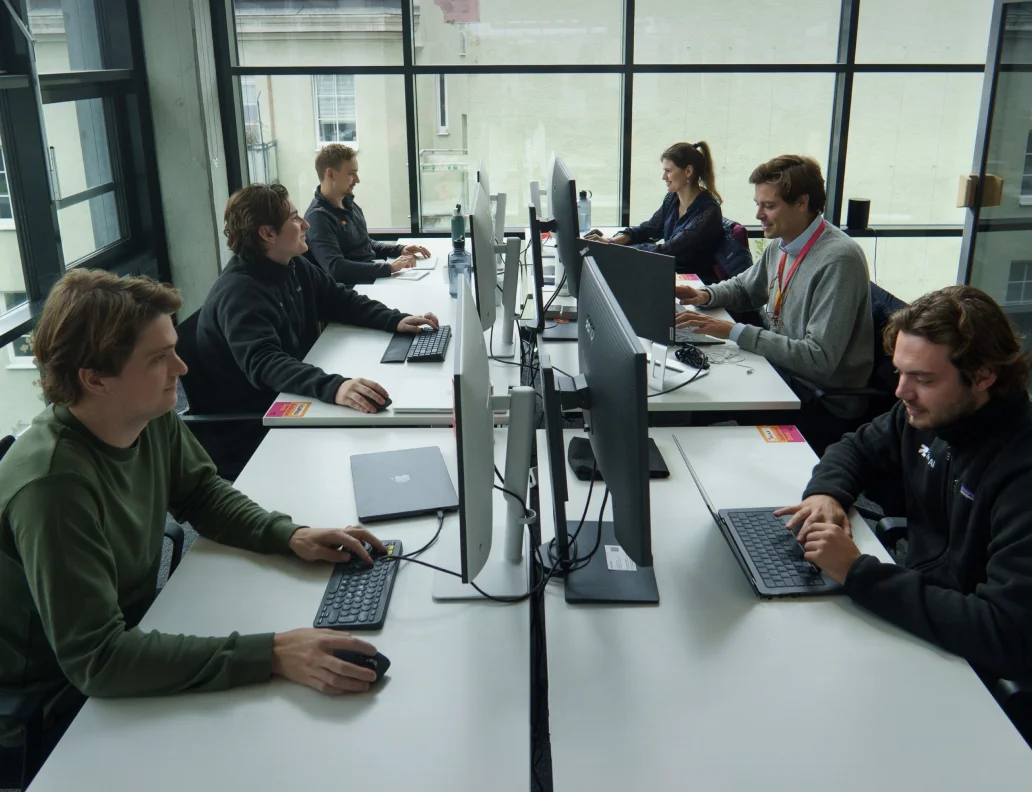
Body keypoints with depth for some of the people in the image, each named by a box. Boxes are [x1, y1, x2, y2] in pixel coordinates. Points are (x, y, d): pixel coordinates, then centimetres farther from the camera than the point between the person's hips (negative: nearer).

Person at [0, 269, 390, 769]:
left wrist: (290, 536, -11)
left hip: (132, 629, 7)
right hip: (53, 708, -6)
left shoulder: (153, 419, -12)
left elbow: (201, 493, 7)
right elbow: (94, 658, -34)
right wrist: (271, 656, -41)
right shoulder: (53, 484, -33)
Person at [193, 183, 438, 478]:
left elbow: (341, 300, 14)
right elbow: (264, 364, -38)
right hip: (247, 434, -9)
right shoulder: (239, 292, -24)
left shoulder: (294, 267, 5)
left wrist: (395, 321, -5)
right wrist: (333, 388, -54)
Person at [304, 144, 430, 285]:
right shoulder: (318, 217, -16)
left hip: (376, 276, 9)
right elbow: (336, 268, -29)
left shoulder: (349, 204, 14)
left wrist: (400, 249, 8)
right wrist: (389, 267, -30)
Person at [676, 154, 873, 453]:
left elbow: (820, 358, -26)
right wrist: (706, 295, 1)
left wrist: (734, 332, -26)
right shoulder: (781, 245, 4)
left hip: (824, 405, -8)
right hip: (781, 375, 8)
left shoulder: (838, 260, -22)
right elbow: (744, 287, 24)